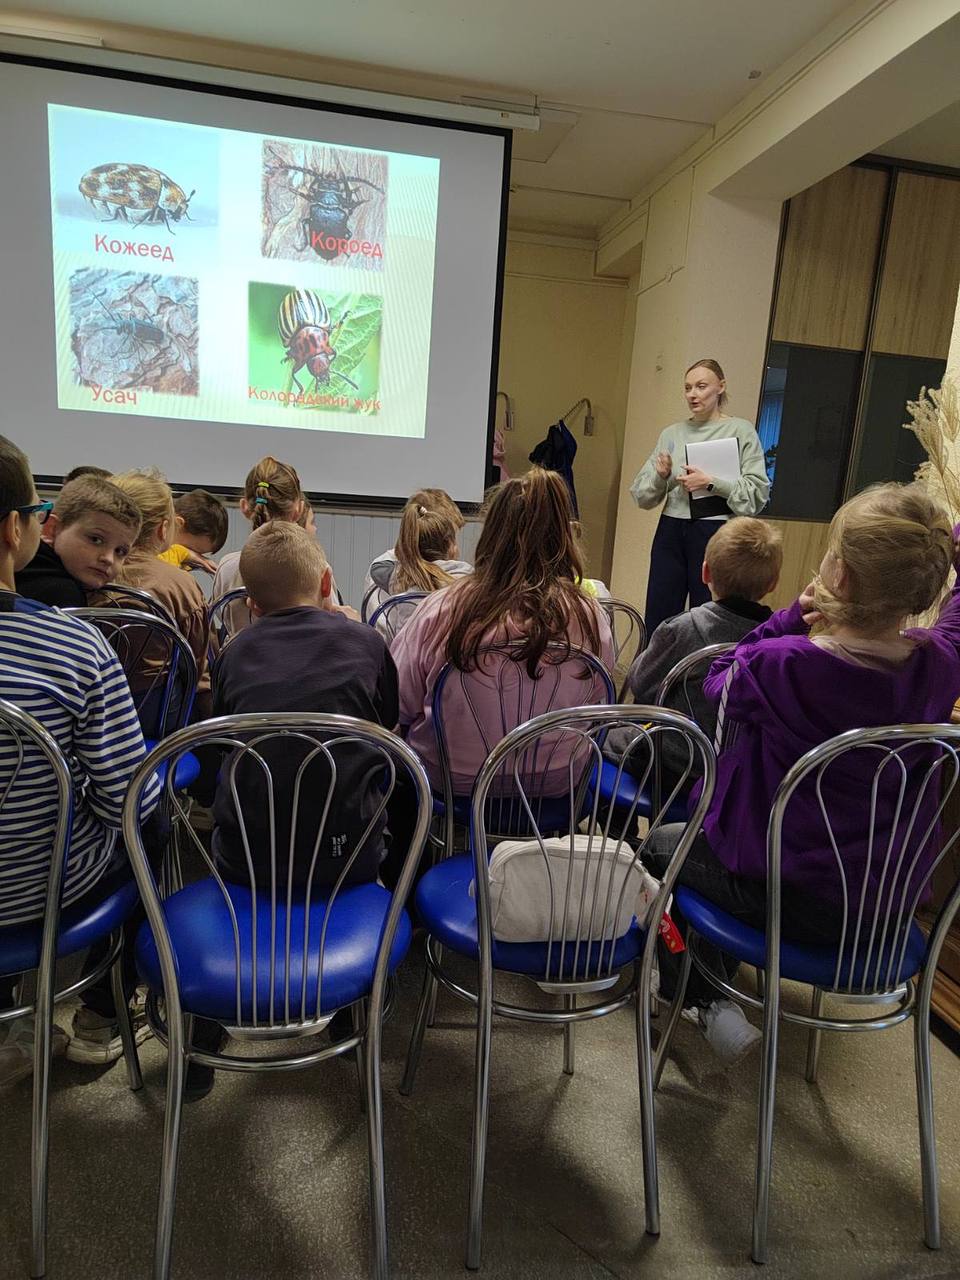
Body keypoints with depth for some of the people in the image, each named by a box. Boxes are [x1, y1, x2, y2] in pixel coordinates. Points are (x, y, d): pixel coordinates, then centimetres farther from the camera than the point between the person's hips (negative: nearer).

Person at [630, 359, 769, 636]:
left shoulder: (741, 431, 0)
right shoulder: (671, 434, 11)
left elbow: (758, 493, -8)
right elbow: (641, 495, 10)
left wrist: (711, 483, -17)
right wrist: (661, 475, -9)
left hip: (716, 532, -3)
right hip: (671, 532, 4)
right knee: (657, 622, 6)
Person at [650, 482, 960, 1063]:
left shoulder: (781, 666, -30)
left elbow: (721, 679, -6)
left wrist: (791, 618, -7)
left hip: (786, 899, -5)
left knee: (662, 842, 23)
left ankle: (712, 1002, 18)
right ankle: (726, 968, 50)